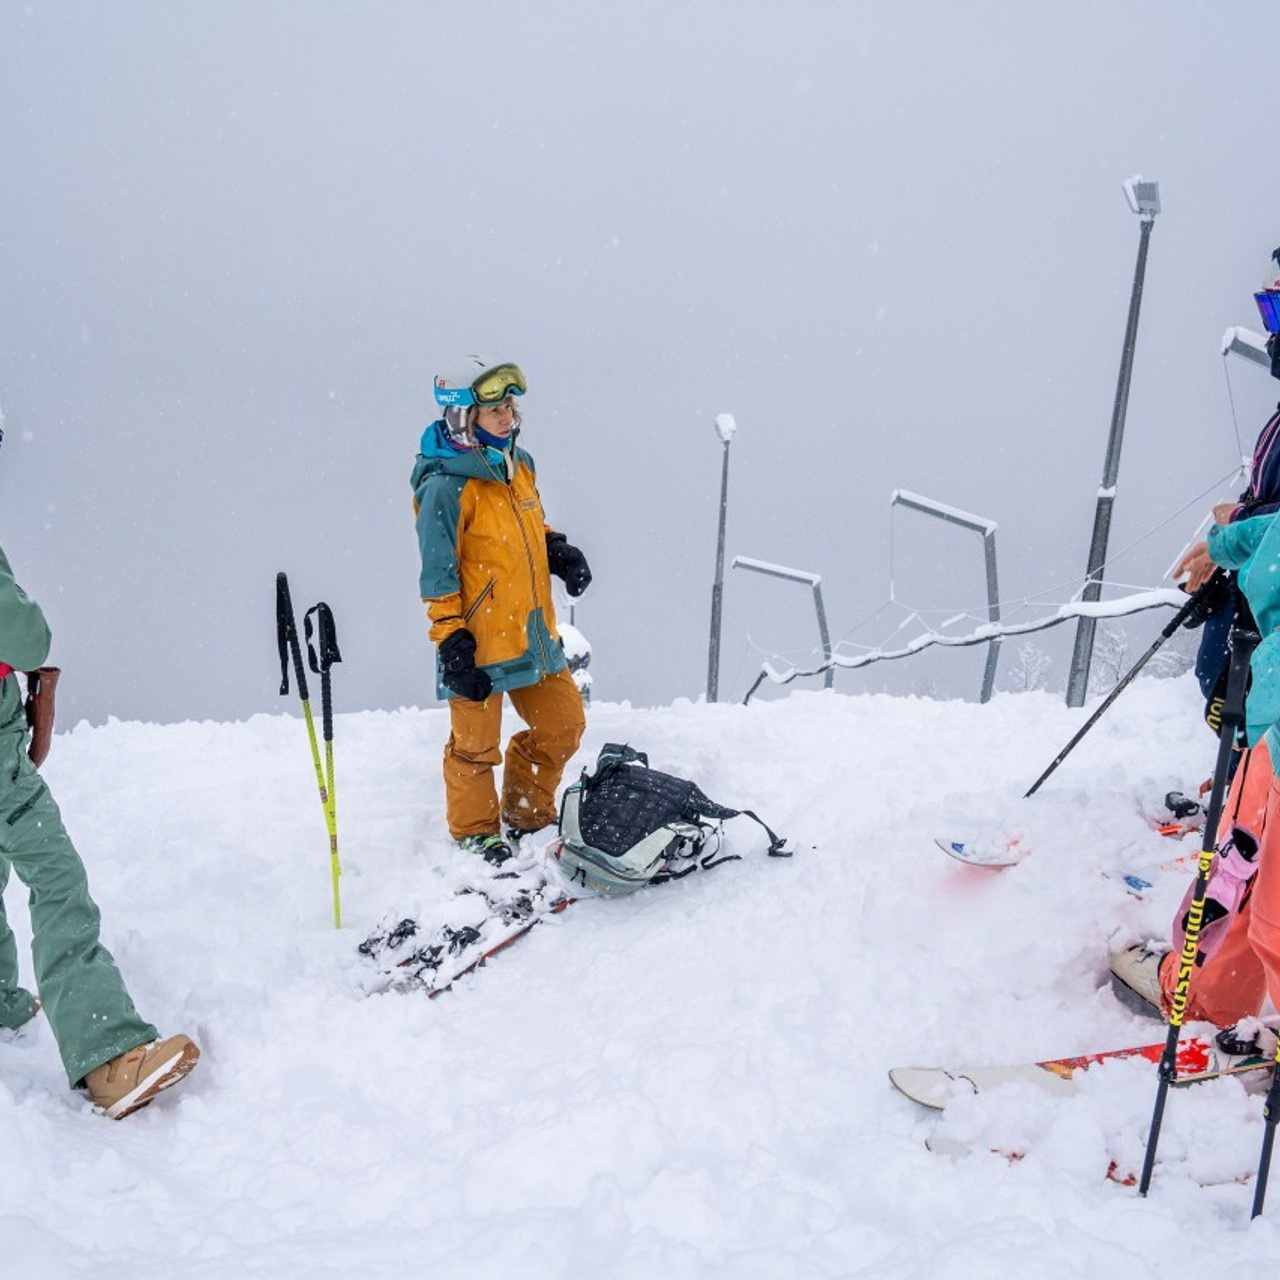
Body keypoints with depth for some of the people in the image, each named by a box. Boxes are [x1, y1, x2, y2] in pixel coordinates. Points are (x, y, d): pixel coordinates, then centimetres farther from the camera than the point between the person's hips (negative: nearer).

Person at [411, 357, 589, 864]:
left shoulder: (519, 465, 7)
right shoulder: (445, 487, -16)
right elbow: (437, 574, -14)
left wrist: (559, 550, 3)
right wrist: (450, 640, -15)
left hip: (533, 632, 8)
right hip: (478, 641, -8)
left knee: (562, 724, 16)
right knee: (475, 744, 8)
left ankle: (527, 817, 36)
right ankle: (475, 835, 32)